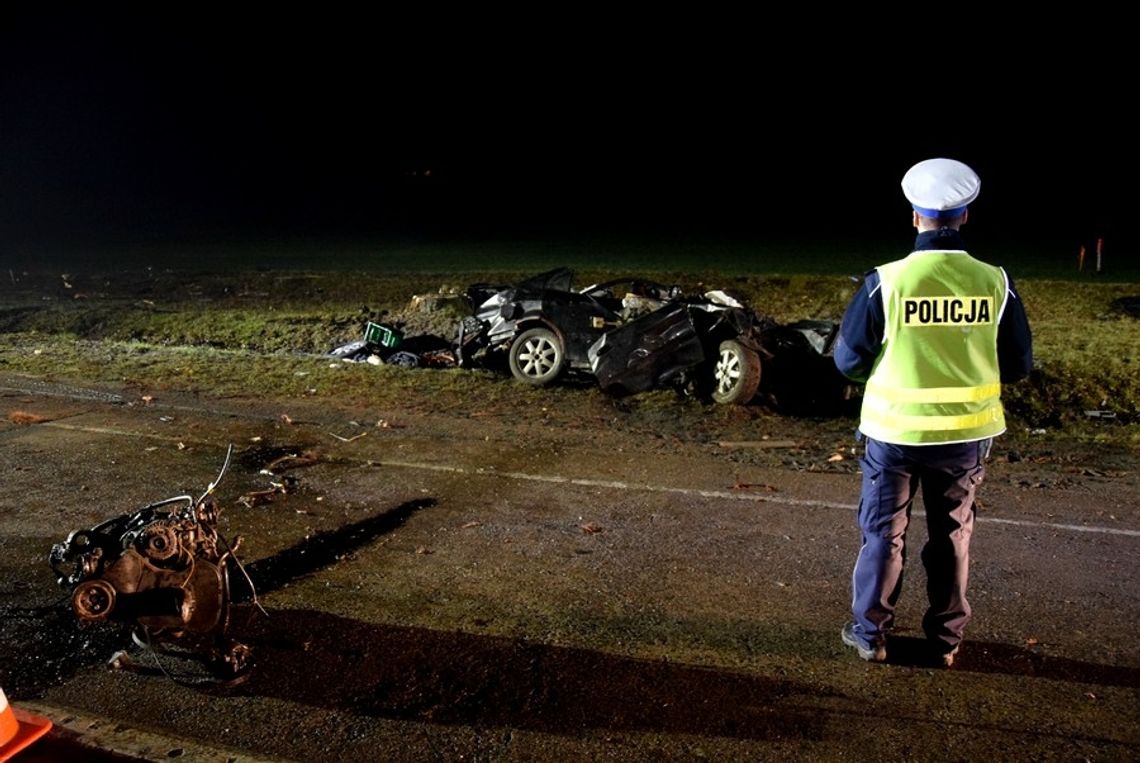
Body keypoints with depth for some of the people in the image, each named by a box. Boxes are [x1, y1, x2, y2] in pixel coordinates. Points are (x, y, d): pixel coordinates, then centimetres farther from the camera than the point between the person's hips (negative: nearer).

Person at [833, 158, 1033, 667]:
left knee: (884, 533, 13)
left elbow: (849, 361, -9)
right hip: (967, 433, 2)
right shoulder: (995, 282, -8)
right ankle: (945, 640, 29)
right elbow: (1018, 365, 1)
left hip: (894, 430, -2)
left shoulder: (886, 281, -15)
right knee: (952, 535, 18)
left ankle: (870, 635, 24)